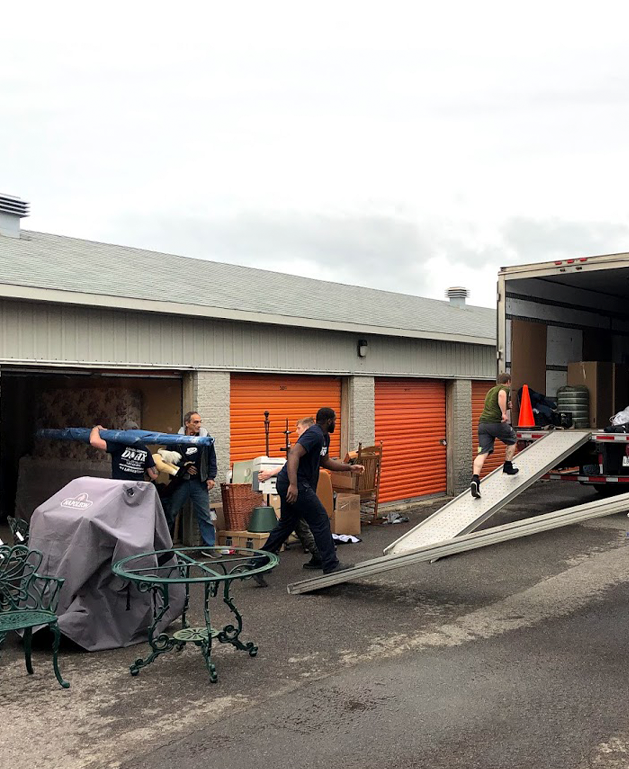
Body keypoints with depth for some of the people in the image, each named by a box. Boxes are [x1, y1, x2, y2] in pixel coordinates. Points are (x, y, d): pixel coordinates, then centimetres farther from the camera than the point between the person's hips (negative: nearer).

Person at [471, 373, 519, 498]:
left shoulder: (491, 391, 29)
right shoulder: (505, 388, 4)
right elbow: (501, 395, -20)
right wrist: (504, 413, -22)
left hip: (482, 423, 6)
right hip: (496, 422, -6)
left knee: (483, 453, -4)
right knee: (512, 440, 23)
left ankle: (475, 480, -20)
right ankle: (508, 467, 29)